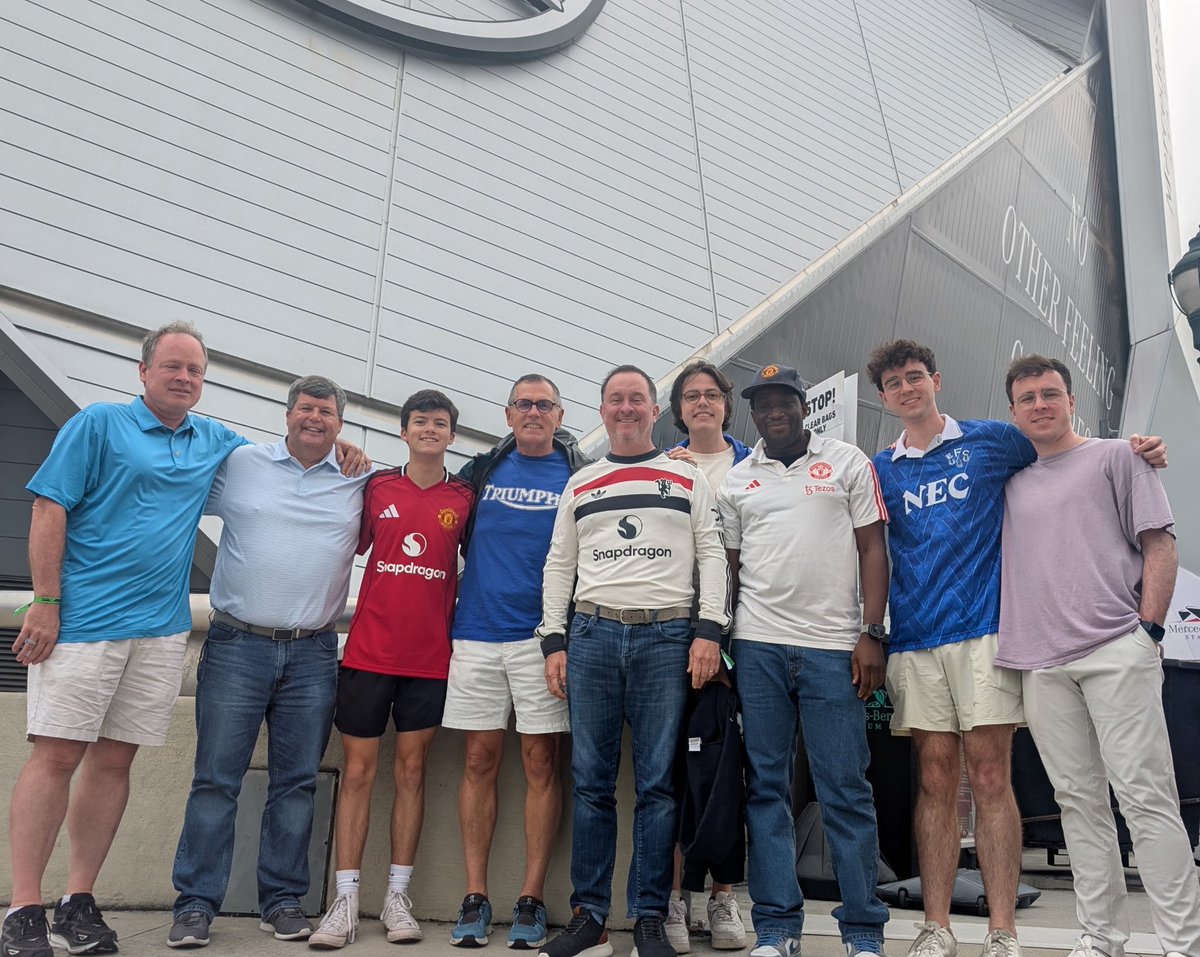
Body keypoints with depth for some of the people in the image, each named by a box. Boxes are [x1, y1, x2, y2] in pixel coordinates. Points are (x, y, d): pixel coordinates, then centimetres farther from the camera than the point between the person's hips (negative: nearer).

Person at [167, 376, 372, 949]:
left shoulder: (359, 483, 9)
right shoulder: (240, 463, 6)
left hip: (312, 655, 1)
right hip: (237, 646, -1)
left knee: (297, 782, 6)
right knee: (216, 778, 0)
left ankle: (282, 901, 18)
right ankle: (196, 903, 10)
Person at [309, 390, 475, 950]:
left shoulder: (464, 497, 4)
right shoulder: (377, 487, 6)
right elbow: (353, 547, 16)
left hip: (430, 656, 0)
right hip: (368, 650, 0)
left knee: (412, 770, 6)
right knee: (358, 769, 3)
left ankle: (397, 897, 16)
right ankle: (345, 900, 10)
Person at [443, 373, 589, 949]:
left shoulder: (581, 476, 5)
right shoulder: (481, 471, 11)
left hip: (542, 636, -2)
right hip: (476, 634, 2)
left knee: (541, 762, 1)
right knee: (480, 760, 4)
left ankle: (531, 898, 10)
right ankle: (475, 897, 12)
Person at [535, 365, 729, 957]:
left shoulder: (687, 478, 12)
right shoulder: (580, 485, 17)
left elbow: (711, 556, 6)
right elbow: (558, 566, 14)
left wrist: (708, 630, -6)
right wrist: (553, 641, 5)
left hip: (667, 637, -2)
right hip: (592, 635, 2)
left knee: (657, 784, 0)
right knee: (590, 782, 3)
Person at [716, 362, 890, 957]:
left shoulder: (848, 463, 7)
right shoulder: (735, 482, 14)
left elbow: (873, 550, 4)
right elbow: (729, 568, 14)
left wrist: (871, 634, -6)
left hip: (834, 647, -2)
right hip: (758, 646, 2)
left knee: (846, 791, 1)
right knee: (766, 788, 5)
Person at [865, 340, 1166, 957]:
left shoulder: (990, 440, 8)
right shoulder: (881, 469, 13)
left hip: (982, 631, -2)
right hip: (915, 640, 2)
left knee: (989, 780, -3)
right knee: (936, 782, 4)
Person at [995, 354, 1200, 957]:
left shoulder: (1115, 457, 9)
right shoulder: (1011, 483, 19)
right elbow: (1004, 563, 23)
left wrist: (1148, 629, -5)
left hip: (1116, 652, -4)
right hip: (1041, 665, 4)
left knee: (1145, 797, -6)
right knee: (1079, 803, 8)